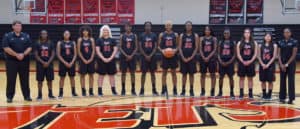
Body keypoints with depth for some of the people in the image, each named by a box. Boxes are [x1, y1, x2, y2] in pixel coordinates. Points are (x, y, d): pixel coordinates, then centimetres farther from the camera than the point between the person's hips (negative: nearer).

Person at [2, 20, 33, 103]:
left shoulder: (26, 36, 8)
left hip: (24, 61, 2)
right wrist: (16, 55, -15)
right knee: (11, 80, 2)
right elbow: (6, 48, -8)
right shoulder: (7, 36, 1)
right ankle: (9, 97, 12)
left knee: (25, 79, 7)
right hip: (11, 61, -2)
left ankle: (27, 96, 15)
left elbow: (29, 47, 4)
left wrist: (23, 54, -13)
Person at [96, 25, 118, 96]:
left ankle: (113, 90, 13)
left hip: (111, 60, 2)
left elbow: (115, 50, 0)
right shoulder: (99, 40, 1)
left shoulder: (112, 40, 6)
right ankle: (100, 91, 7)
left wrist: (110, 58, -12)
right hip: (101, 60, -2)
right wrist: (103, 58, -16)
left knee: (111, 75, 7)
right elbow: (97, 51, -6)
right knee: (101, 75, 2)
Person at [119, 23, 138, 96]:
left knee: (132, 73, 3)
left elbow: (136, 48, 2)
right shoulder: (122, 36, 2)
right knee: (123, 73, 3)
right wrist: (126, 55, -12)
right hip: (124, 57, 0)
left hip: (132, 57, 1)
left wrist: (131, 55, -10)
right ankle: (123, 90, 12)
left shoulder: (134, 36, 4)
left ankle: (133, 90, 11)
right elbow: (120, 47, -1)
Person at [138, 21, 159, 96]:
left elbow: (155, 47, 0)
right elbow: (140, 47, -1)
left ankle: (154, 90, 13)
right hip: (144, 57, -1)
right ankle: (142, 90, 8)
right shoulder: (142, 35, 1)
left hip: (152, 57, 1)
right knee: (143, 73, 1)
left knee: (152, 73, 6)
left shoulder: (154, 35, 3)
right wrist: (145, 56, -11)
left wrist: (150, 55, -11)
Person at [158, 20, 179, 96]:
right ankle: (164, 90, 13)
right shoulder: (161, 35, 3)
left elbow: (178, 46, 6)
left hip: (173, 55, 0)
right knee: (164, 73, 5)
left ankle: (175, 90, 12)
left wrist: (175, 50, -14)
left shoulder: (175, 35, 4)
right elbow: (159, 46, 5)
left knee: (173, 73, 5)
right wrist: (162, 50, -14)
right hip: (164, 56, 0)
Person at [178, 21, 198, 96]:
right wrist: (183, 57, -9)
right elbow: (179, 47, 1)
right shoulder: (182, 35, 4)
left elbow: (196, 48, -1)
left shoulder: (195, 36, 2)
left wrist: (191, 57, -10)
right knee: (184, 74, 5)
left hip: (191, 57, 0)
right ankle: (183, 90, 13)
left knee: (191, 74, 4)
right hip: (183, 58, 1)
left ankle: (191, 90, 12)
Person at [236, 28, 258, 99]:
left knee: (250, 78, 6)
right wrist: (243, 61, -13)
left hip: (251, 63, 1)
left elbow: (255, 54, 0)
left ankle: (250, 94, 13)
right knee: (241, 78, 4)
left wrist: (250, 61, -12)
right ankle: (241, 94, 10)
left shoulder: (254, 43, 4)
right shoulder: (240, 43, 2)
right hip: (242, 63, 0)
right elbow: (238, 54, -2)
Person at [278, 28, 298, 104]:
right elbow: (279, 54, 4)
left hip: (291, 64, -3)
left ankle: (291, 98, 4)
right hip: (282, 64, 3)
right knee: (282, 81, 7)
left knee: (291, 81, -1)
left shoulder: (294, 42, -4)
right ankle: (282, 97, 15)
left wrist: (287, 64, -12)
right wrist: (281, 64, -8)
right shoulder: (280, 42, 6)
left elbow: (294, 55, -8)